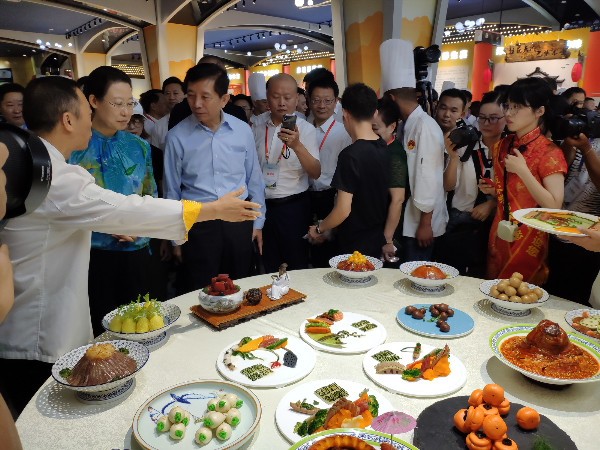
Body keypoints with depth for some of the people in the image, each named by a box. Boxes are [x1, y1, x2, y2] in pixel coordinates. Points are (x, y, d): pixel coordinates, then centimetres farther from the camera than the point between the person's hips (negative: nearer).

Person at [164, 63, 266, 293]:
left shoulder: (242, 130, 1)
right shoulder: (177, 136, -4)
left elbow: (254, 180, 10)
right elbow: (172, 191, 3)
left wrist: (257, 222, 10)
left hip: (238, 221, 2)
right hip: (197, 224, -2)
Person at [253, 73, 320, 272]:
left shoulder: (306, 129, -6)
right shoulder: (258, 124, 4)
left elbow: (316, 173, -17)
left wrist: (297, 146, -32)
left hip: (293, 206, -3)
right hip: (262, 204, 3)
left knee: (297, 267, 6)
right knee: (269, 268, 14)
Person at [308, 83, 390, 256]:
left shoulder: (350, 155, -22)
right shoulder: (384, 147, 0)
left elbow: (343, 210, -22)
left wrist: (318, 229, -4)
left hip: (354, 245, -7)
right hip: (379, 240, 7)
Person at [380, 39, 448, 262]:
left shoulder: (426, 126, -17)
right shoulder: (407, 126, 10)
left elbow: (428, 178, -19)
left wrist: (425, 223, -18)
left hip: (420, 223, -8)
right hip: (407, 218, 8)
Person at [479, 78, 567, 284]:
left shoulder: (549, 153, -13)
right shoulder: (503, 146, 7)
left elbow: (554, 206, -20)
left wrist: (523, 171, -23)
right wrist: (492, 189, 1)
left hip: (528, 238, -6)